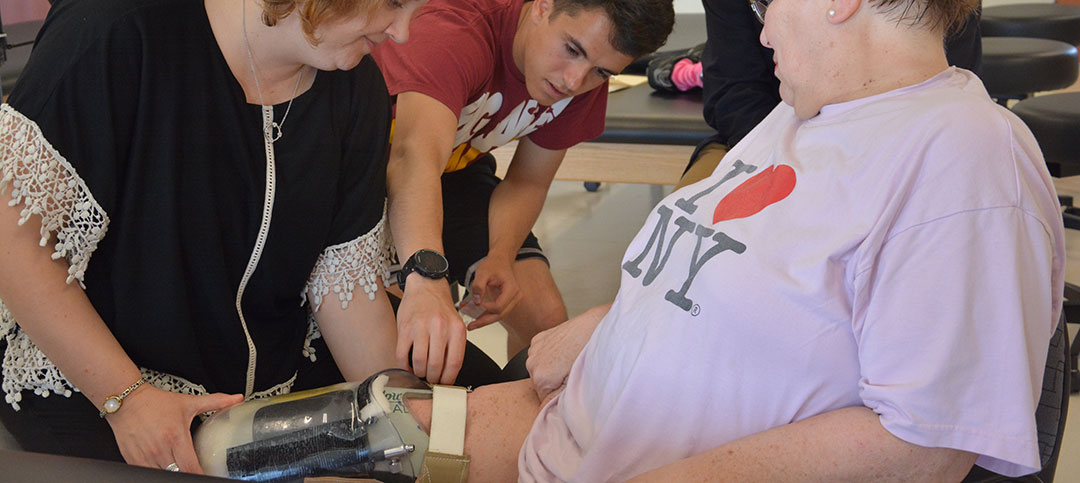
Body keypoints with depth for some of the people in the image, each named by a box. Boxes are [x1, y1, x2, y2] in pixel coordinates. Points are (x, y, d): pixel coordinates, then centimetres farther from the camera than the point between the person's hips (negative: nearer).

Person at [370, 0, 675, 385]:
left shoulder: (584, 87, -15)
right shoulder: (456, 31, -37)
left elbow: (527, 182, -3)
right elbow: (416, 157, -54)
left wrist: (501, 257, -25)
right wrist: (426, 278, -72)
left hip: (458, 169, 5)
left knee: (545, 320, -9)